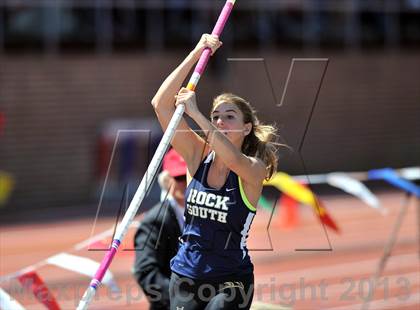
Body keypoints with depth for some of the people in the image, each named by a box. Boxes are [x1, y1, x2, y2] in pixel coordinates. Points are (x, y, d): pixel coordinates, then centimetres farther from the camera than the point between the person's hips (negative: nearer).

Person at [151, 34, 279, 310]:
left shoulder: (254, 170, -8)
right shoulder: (198, 156, 2)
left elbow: (233, 158, -33)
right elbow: (161, 104, -4)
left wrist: (195, 112, -32)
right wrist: (196, 54, -10)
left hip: (230, 280, -4)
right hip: (186, 275, 4)